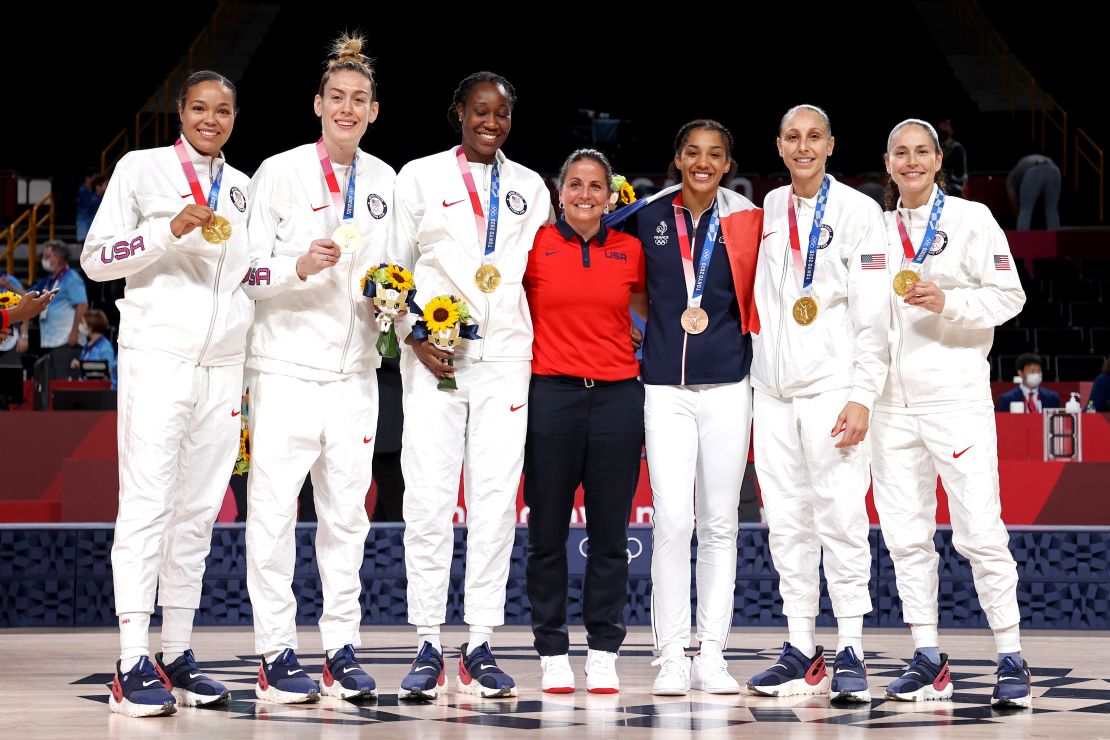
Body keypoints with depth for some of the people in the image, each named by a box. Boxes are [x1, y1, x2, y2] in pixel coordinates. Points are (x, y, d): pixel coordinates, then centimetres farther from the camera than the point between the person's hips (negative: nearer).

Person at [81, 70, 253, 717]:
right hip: (157, 357, -5)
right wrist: (171, 231, -14)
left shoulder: (243, 189, 18)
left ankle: (178, 657, 8)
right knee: (147, 504, -11)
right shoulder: (143, 169, 3)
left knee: (198, 511, 4)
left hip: (225, 366, 5)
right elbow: (96, 258, -3)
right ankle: (133, 666, -13)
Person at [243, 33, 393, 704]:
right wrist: (299, 268, -20)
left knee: (347, 511, 6)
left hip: (355, 368, 4)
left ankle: (343, 649, 12)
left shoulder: (384, 181, 12)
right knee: (273, 510, -6)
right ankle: (277, 654, 0)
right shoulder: (280, 172, -2)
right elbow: (247, 273, -3)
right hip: (288, 364, -4)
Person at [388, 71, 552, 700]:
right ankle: (429, 647, -2)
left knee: (496, 500, -1)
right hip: (434, 358, -2)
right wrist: (415, 336, -5)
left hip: (506, 358, 2)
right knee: (430, 499, -7)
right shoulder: (420, 178, 8)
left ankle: (481, 646, 4)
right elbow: (394, 266, 7)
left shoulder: (530, 188, 16)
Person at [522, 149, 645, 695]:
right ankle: (552, 654, 10)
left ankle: (604, 654, 11)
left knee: (610, 531, 4)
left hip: (618, 397, 2)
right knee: (547, 531, 1)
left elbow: (649, 310, 22)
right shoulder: (535, 245, 2)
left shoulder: (630, 250, 8)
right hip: (551, 393, -2)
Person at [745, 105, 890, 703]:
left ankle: (850, 654, -5)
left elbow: (873, 312, -6)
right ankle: (801, 650, 10)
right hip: (773, 385, 5)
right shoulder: (767, 211, 14)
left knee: (841, 516, -9)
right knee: (786, 520, 5)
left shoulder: (857, 211, -1)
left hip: (832, 386, -5)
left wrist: (862, 395, -13)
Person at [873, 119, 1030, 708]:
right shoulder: (876, 227, 15)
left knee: (981, 533, -9)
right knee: (905, 536, 4)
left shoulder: (970, 219, 2)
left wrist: (947, 301, -17)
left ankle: (1011, 661, -2)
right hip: (891, 402, 5)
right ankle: (927, 662, 11)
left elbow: (1010, 296, -2)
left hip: (955, 395, -5)